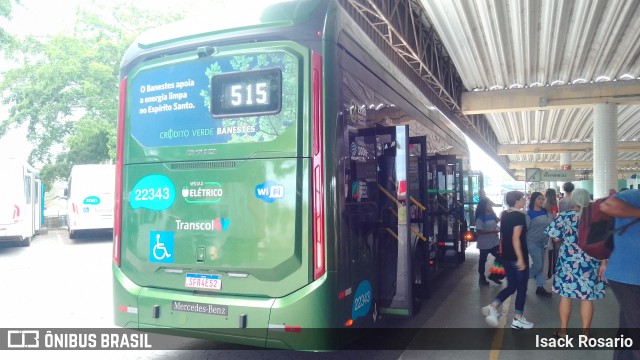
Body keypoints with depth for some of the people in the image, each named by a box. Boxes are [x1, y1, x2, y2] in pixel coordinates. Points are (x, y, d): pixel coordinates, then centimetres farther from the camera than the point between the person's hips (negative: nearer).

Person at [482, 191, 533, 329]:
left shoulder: (504, 214, 9)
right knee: (522, 288, 6)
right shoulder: (519, 215, -15)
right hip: (517, 257, -8)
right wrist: (520, 258, -21)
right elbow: (516, 238, -21)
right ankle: (518, 319, 12)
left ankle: (492, 307, 3)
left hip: (507, 256, 8)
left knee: (511, 286, 16)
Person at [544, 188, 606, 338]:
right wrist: (603, 263, 2)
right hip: (590, 263, 1)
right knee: (587, 297, 8)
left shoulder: (564, 216, -4)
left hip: (568, 261, -1)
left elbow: (555, 238, -4)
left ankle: (563, 331, 18)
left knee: (565, 295, 9)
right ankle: (585, 333, 16)